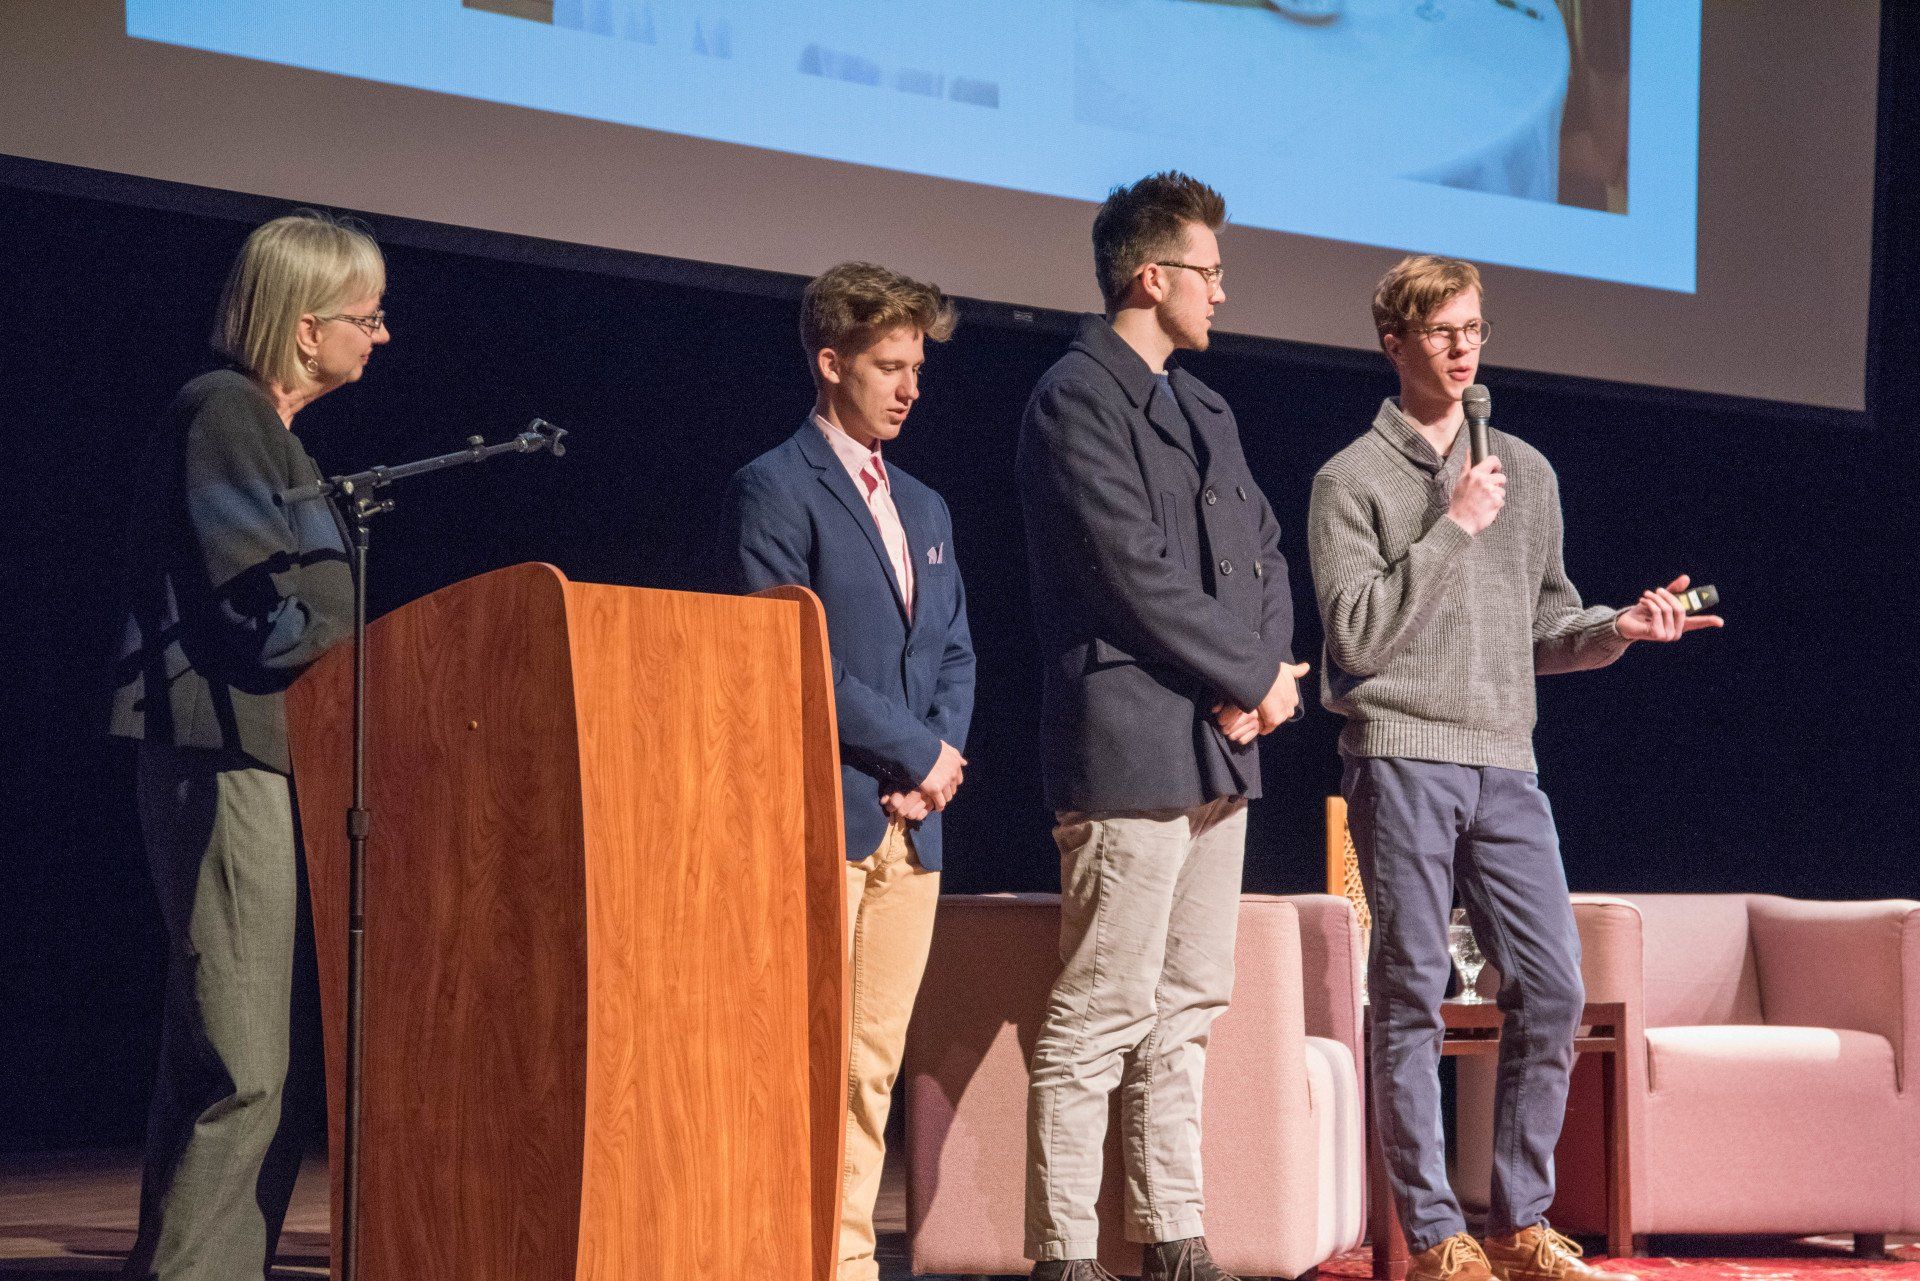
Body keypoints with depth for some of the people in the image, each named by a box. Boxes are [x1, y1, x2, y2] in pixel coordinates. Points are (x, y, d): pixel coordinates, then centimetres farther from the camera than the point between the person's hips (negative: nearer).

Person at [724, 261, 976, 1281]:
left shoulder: (925, 508, 21)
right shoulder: (775, 490, -3)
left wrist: (941, 758, 0)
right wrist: (918, 751, -9)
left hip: (910, 817, 7)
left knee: (874, 1064, 5)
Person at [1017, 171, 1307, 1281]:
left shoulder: (1203, 409, 20)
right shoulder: (1076, 400, -8)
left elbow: (1263, 554, 17)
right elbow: (1139, 577, -15)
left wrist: (1264, 680, -1)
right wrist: (1258, 675, -7)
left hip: (1218, 748, 9)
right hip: (1130, 750, -9)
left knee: (1188, 1008, 10)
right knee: (1103, 1014, -9)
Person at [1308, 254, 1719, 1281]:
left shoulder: (1525, 473, 17)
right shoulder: (1352, 481, 2)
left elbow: (1546, 628, 19)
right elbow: (1358, 633, -9)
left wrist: (1620, 628, 0)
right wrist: (1452, 528, -10)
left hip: (1505, 768, 5)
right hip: (1401, 758, -5)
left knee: (1551, 990, -1)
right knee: (1412, 999, -3)